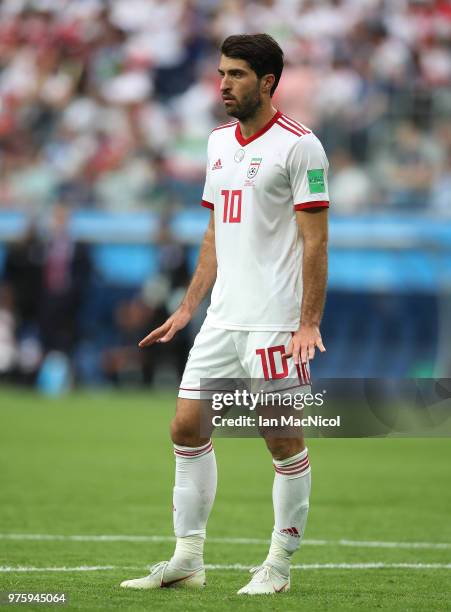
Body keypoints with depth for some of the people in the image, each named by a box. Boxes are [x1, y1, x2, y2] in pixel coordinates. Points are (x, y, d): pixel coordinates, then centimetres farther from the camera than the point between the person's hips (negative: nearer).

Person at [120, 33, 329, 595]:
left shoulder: (298, 145, -8)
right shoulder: (218, 142, 14)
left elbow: (315, 240, -11)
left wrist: (309, 322, -17)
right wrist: (187, 308, 17)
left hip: (275, 322, -8)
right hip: (222, 318, 8)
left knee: (283, 438, -2)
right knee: (186, 426, 5)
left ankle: (279, 565, 8)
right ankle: (187, 559, 11)